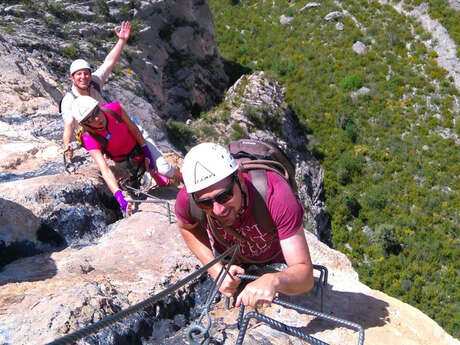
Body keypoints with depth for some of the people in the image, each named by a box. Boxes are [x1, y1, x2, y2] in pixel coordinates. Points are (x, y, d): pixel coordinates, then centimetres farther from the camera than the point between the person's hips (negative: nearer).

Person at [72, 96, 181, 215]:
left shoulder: (114, 108, -33)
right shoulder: (90, 139, -35)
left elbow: (134, 129, -15)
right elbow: (105, 170, -42)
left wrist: (147, 153, -14)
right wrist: (120, 198, -52)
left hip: (138, 139, 0)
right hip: (122, 158, 0)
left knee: (163, 169, -14)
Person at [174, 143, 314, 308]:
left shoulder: (276, 195, -45)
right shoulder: (188, 199, -37)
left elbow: (306, 277, -41)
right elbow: (187, 227, -9)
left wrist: (274, 281, -64)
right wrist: (216, 269, -24)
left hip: (274, 261, -1)